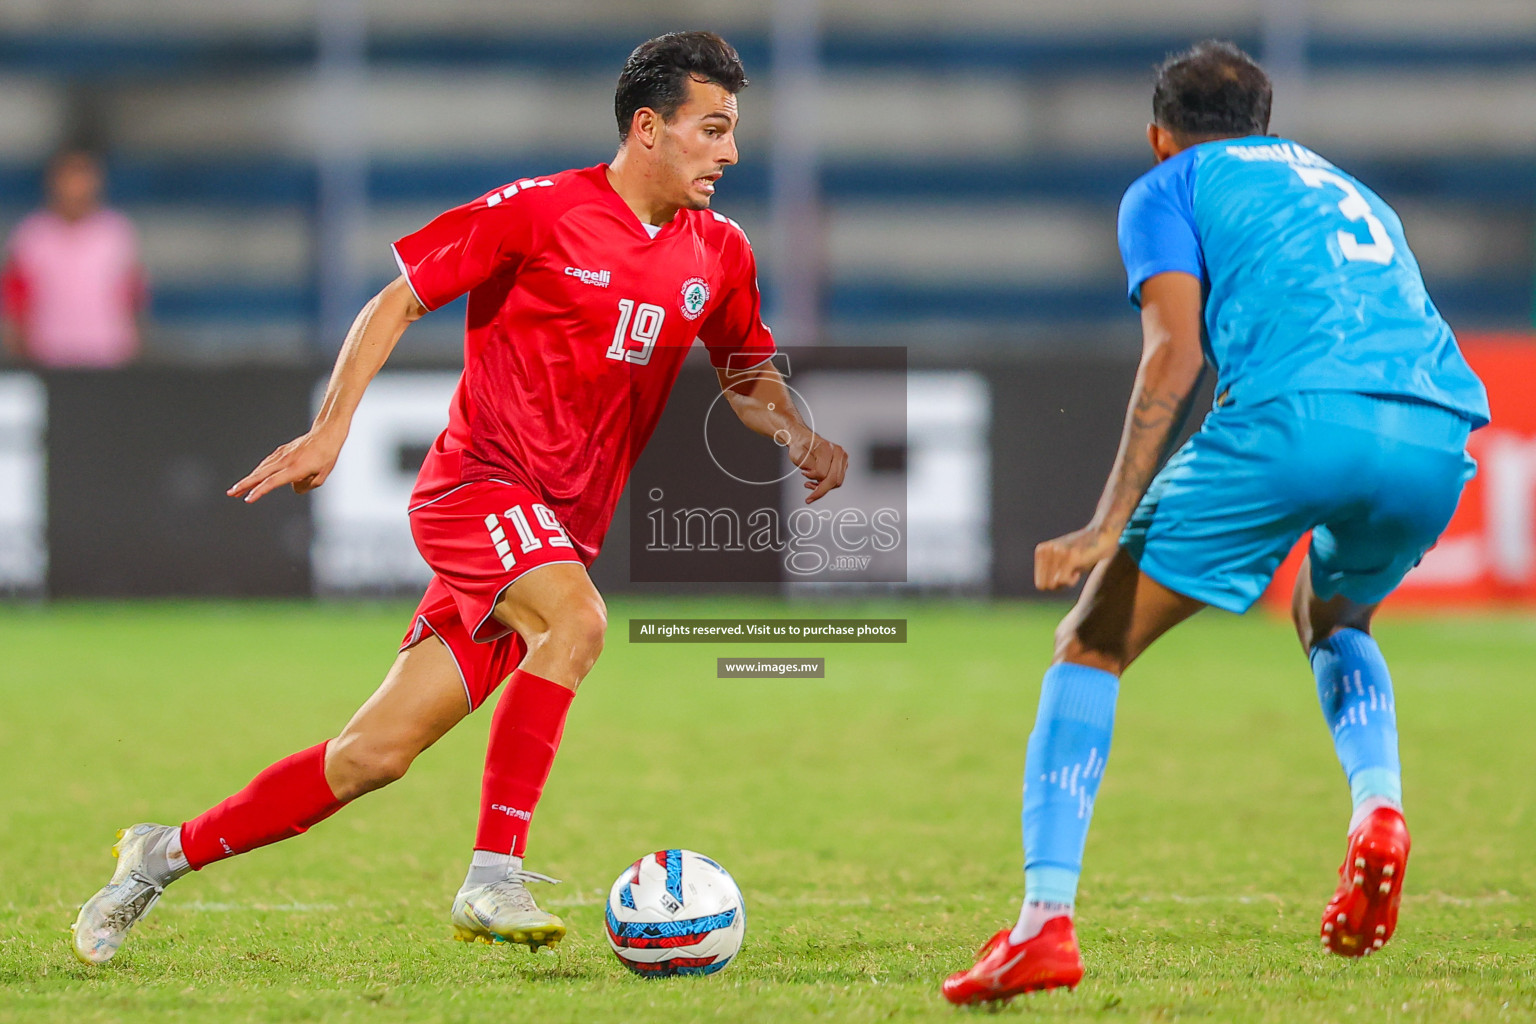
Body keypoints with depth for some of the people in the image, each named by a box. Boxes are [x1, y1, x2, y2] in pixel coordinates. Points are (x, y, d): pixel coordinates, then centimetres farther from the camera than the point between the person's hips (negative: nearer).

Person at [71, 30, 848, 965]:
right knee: (576, 620, -35)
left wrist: (798, 434, 3)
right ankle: (494, 878, -32)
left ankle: (168, 855, 16)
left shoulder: (719, 253, 8)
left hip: (560, 532, 6)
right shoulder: (541, 212, -9)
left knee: (379, 752, 2)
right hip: (478, 485, -6)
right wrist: (331, 430, -13)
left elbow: (749, 372, 24)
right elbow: (397, 301, -4)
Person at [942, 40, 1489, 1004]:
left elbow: (1176, 353, 3)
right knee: (1334, 617, 37)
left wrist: (1110, 525, -3)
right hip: (1437, 435, 5)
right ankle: (1378, 809, 8)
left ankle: (1045, 923, -8)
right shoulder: (1347, 191, 38)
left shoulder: (1168, 188, 20)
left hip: (1294, 418, -5)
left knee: (1092, 646, 8)